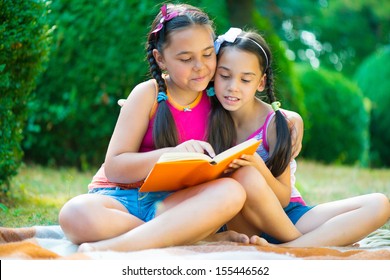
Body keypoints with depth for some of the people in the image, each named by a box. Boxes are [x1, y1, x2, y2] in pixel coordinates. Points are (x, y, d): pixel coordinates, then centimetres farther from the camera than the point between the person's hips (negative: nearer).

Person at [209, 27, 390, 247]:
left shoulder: (276, 122, -10)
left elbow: (283, 199, -10)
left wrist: (260, 169, -29)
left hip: (288, 216, 1)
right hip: (241, 223, -1)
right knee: (243, 178, -35)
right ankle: (309, 244, -14)